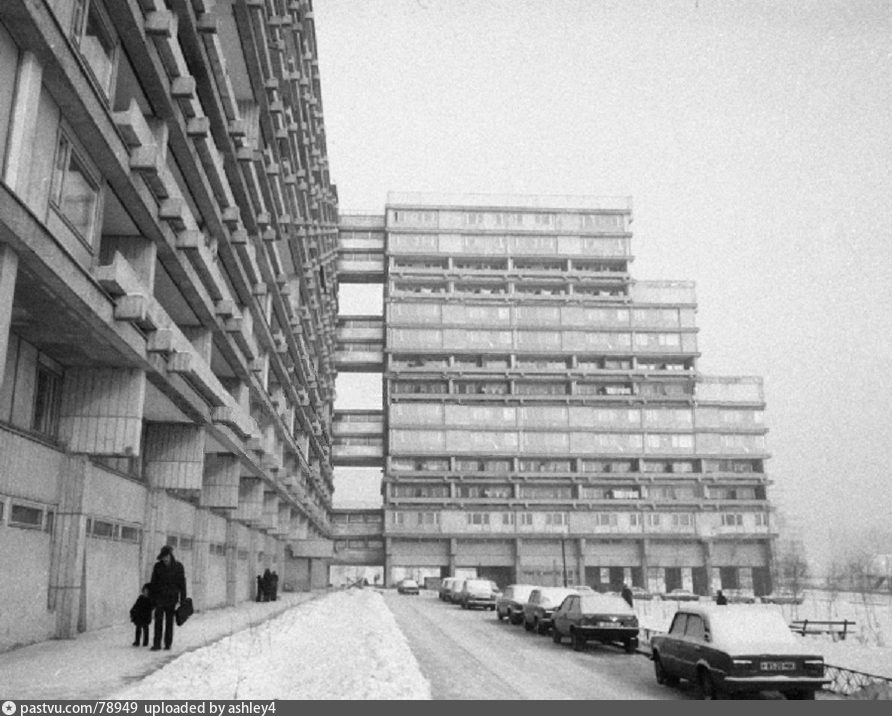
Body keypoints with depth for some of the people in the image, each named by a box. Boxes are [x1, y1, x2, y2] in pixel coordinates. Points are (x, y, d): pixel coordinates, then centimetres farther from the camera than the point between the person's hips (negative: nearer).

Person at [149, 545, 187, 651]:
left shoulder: (178, 567, -1)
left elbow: (182, 583, 2)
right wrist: (152, 597, 5)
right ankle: (157, 644, -9)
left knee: (169, 621, 6)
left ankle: (168, 644, 13)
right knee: (158, 620, -9)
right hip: (160, 597, 0)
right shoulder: (158, 566, 2)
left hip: (172, 598, 0)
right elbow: (153, 583, 8)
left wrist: (183, 599, 0)